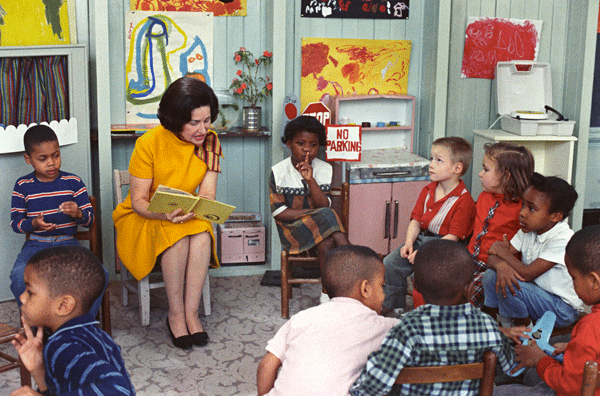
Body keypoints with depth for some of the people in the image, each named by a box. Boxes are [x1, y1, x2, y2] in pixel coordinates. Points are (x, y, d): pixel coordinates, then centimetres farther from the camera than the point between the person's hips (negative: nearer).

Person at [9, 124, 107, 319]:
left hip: (68, 244, 1)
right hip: (36, 245, 0)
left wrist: (78, 214, -17)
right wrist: (33, 224, -16)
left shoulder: (73, 182, 6)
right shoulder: (22, 186, 5)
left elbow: (90, 219, 6)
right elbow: (15, 222, 5)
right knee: (19, 277, -32)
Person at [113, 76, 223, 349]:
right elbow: (138, 201, -15)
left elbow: (207, 194, -8)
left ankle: (191, 312, -22)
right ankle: (175, 315, -21)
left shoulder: (209, 142, -6)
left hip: (188, 216, 3)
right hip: (142, 218, -3)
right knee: (177, 237, -34)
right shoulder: (149, 143, -18)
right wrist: (165, 214, -37)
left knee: (202, 237, -31)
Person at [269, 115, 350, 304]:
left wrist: (310, 180, -20)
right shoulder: (278, 172, -5)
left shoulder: (325, 170, 3)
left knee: (328, 244, -32)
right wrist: (314, 213, -14)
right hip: (291, 227, -2)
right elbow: (279, 212, -9)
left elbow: (324, 206, -6)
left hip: (321, 224, 3)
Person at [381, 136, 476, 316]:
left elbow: (453, 236, -18)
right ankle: (392, 306, 12)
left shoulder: (464, 200, -15)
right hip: (421, 239, 7)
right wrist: (409, 243, -9)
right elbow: (416, 220, 9)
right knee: (389, 263, -5)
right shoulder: (428, 191, 9)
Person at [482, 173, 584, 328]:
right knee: (491, 275, -9)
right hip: (537, 294, 8)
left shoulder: (562, 240, -24)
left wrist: (503, 252, -12)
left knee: (507, 285, -26)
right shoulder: (527, 231, 0)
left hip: (563, 310, -7)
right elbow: (492, 258, -5)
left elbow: (527, 274, -27)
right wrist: (501, 265, -29)